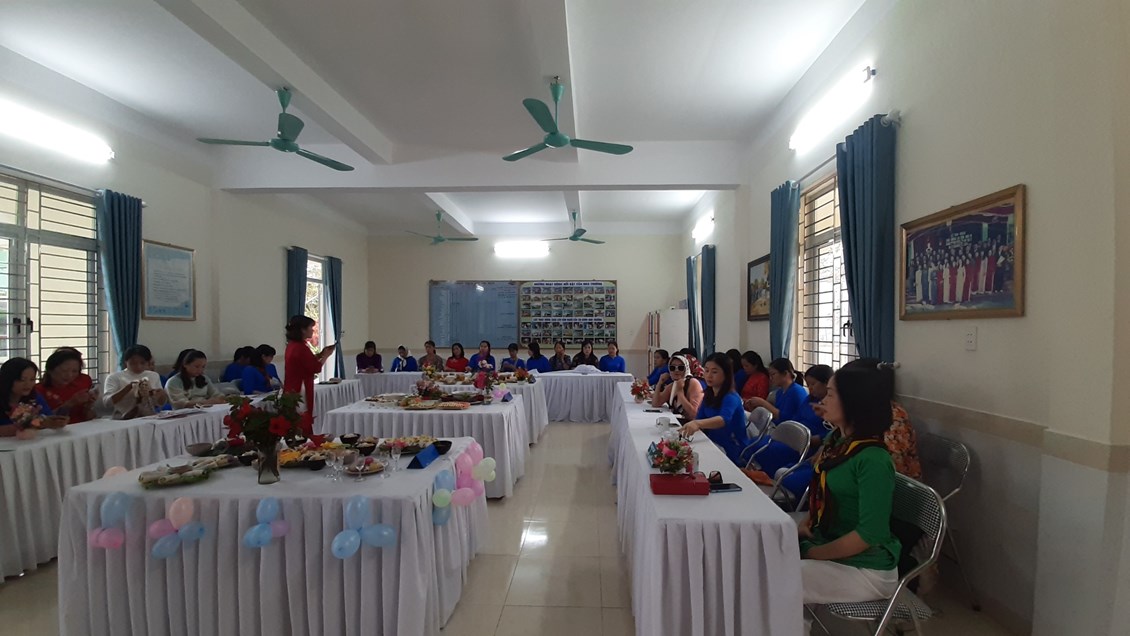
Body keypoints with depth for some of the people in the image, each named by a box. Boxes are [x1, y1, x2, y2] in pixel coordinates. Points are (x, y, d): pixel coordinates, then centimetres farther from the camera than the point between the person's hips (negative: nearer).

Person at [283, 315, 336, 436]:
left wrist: (320, 354, 13)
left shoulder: (292, 345, 10)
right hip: (300, 393, -10)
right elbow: (316, 368, -14)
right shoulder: (301, 347, -19)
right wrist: (326, 355, 0)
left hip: (291, 392, 10)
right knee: (303, 430, -4)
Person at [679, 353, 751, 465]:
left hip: (733, 452, -6)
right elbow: (699, 418, 2)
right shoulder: (708, 395, 4)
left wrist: (698, 423, -55)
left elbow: (724, 419, -39)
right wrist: (691, 426, -21)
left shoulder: (731, 398, -20)